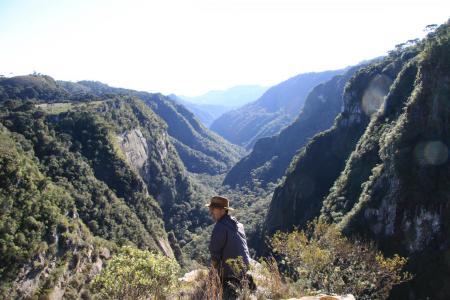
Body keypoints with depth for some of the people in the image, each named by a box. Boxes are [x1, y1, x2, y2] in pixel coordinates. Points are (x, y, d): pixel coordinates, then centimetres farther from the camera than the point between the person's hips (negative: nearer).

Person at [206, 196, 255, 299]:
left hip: (230, 270, -8)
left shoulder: (220, 227, -16)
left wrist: (216, 267, 1)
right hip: (245, 266, 8)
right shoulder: (238, 224, 10)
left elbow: (214, 249, -13)